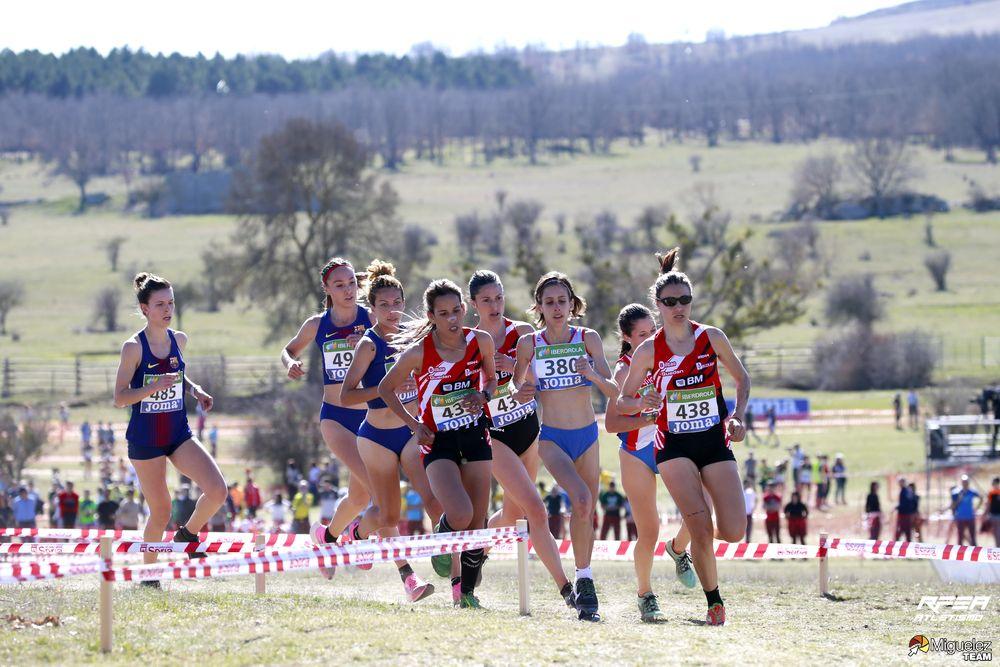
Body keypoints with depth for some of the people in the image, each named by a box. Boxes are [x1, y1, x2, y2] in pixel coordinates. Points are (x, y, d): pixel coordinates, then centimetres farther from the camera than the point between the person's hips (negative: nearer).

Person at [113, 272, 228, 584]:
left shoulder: (179, 340, 3)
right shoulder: (134, 347, -13)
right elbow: (119, 398, -13)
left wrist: (195, 390, 3)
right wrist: (154, 387, -28)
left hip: (179, 434, 4)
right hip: (145, 438, -4)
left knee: (217, 490, -14)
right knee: (160, 512, 0)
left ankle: (187, 533, 14)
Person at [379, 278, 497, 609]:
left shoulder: (481, 341, -6)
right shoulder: (418, 352, -15)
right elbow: (386, 389, 0)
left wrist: (483, 395, -9)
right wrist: (415, 425, -6)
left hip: (475, 436, 4)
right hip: (438, 442, -4)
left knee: (477, 522, 4)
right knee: (460, 515, -24)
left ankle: (467, 591, 22)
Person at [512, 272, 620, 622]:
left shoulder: (588, 339, -1)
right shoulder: (529, 343, -2)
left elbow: (614, 392, -5)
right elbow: (515, 385, 13)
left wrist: (593, 375, -25)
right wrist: (519, 394, -10)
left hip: (587, 435, 2)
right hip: (551, 438, -2)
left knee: (587, 513, 9)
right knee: (581, 500, -26)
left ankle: (583, 590, 27)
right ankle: (584, 581, -15)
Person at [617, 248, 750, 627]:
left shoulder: (711, 338, -1)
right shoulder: (649, 350, -3)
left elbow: (742, 378, 12)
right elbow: (622, 401, 5)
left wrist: (737, 417, -3)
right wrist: (642, 404, -18)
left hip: (714, 442, 2)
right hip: (674, 446, -2)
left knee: (734, 532, -8)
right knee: (701, 527, -19)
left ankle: (683, 544, 25)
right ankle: (714, 602, -3)